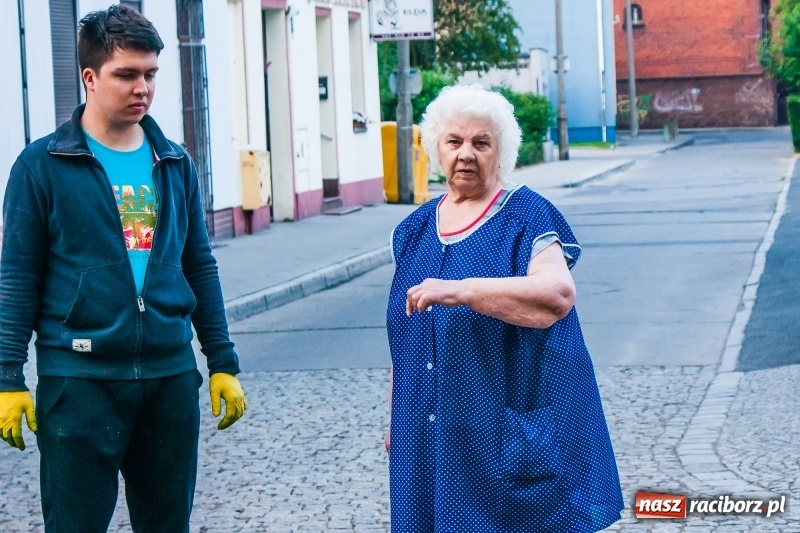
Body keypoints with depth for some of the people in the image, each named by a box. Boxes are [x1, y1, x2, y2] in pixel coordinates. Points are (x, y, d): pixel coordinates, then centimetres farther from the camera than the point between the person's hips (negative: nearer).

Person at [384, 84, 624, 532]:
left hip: (510, 432, -5)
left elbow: (558, 294, -26)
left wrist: (459, 290, -34)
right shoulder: (415, 231, 12)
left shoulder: (526, 217, -7)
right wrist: (397, 419, 19)